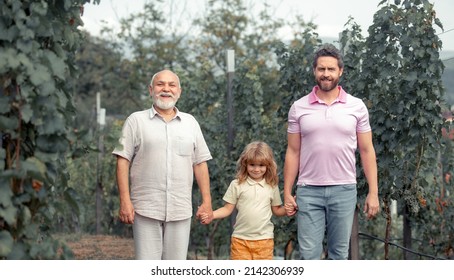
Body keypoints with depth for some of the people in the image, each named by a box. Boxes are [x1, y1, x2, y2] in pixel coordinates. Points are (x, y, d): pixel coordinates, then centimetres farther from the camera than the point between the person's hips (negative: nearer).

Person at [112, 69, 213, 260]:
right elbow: (123, 161, -1)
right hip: (146, 209, -3)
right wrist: (125, 201, -10)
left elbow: (200, 164, 13)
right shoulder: (136, 121, 4)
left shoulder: (190, 123, 13)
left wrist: (207, 201, 6)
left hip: (181, 210, 3)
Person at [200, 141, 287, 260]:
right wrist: (210, 214, -14)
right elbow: (228, 209, 1)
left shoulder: (272, 186, 6)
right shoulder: (237, 185, -1)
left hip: (264, 239, 1)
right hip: (240, 238, -1)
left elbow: (276, 210, 14)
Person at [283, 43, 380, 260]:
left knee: (339, 254, 8)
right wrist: (287, 193, 2)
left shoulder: (356, 106, 2)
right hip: (308, 191, 0)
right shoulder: (298, 108, 3)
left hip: (344, 190, 0)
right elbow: (293, 152, 7)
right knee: (309, 254, -1)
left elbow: (366, 151, 4)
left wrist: (373, 192, -2)